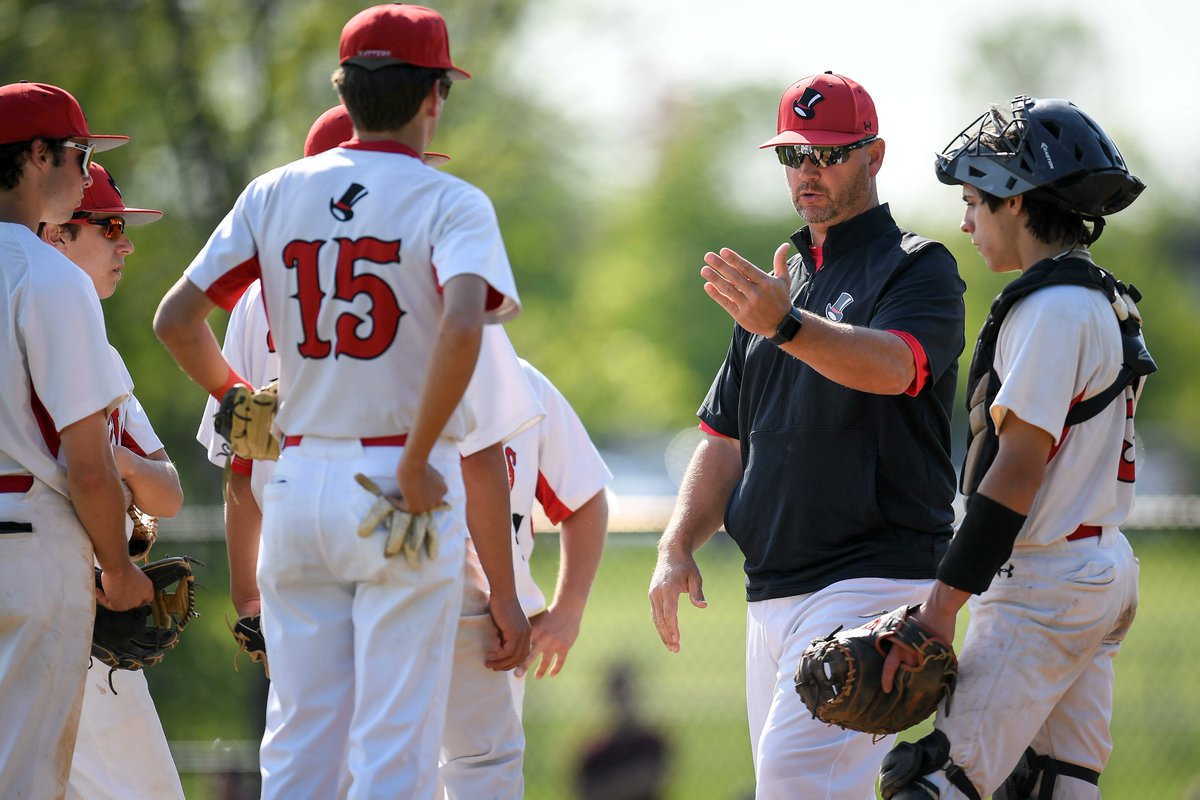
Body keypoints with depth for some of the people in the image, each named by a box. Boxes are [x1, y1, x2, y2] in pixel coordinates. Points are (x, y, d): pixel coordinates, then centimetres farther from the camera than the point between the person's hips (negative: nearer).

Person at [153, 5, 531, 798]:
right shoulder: (450, 203, -6)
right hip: (404, 495, -4)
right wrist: (416, 465, -17)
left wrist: (235, 398, 21)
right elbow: (460, 327, -24)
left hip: (297, 481, 4)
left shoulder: (275, 194, 6)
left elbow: (176, 319, 4)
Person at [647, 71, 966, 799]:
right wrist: (678, 547, 5)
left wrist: (786, 326, -42)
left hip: (874, 577, -8)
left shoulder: (918, 269, -2)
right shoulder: (777, 285, 22)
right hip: (772, 592, 8)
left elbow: (892, 365, -25)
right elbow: (727, 437, 21)